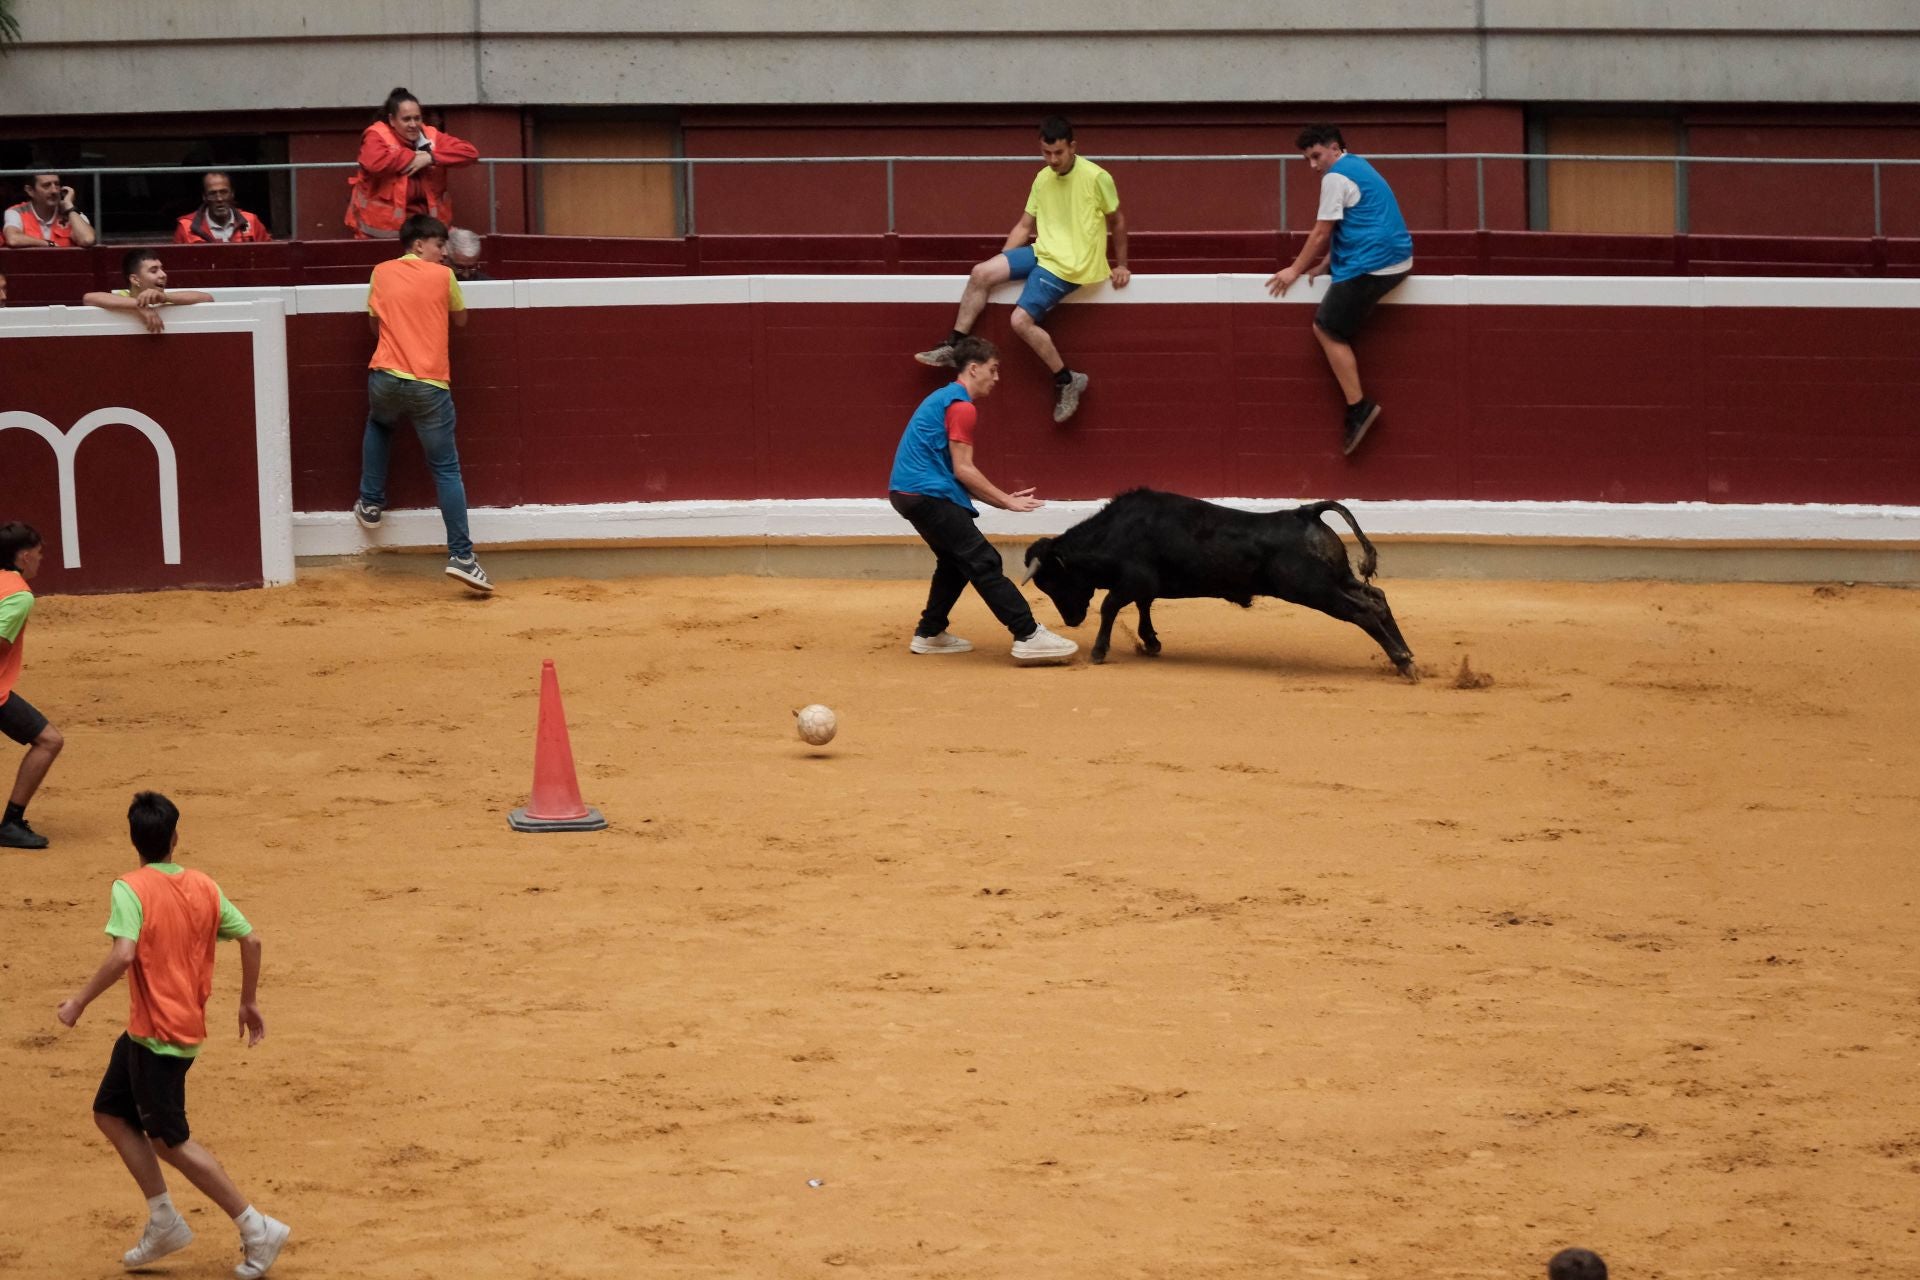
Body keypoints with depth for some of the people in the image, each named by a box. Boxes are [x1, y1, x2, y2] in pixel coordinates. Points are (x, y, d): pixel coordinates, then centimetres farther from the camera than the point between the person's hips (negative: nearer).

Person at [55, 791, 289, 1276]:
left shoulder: (130, 889, -15)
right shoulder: (204, 887, 4)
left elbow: (123, 954, -28)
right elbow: (250, 939, 5)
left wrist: (80, 1001, -17)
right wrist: (249, 1003, 18)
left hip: (156, 1035, -8)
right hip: (188, 1027, 8)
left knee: (170, 1140, 3)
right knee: (111, 1113, 20)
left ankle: (257, 1229, 3)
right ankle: (164, 1222, 20)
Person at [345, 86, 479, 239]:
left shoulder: (430, 136, 4)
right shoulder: (377, 135, -9)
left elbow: (471, 152, -4)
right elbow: (373, 163, -31)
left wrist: (431, 157, -16)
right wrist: (412, 157, -18)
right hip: (382, 224, -4)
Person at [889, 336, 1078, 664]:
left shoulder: (944, 398, 21)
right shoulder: (961, 406, -10)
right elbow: (963, 470, -14)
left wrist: (1002, 499, 14)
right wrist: (1006, 501, -7)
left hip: (906, 492, 10)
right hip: (929, 494, -10)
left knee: (955, 560, 23)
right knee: (983, 563, -12)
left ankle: (928, 635, 26)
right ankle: (1028, 636, -17)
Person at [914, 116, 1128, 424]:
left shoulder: (1097, 178, -11)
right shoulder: (1043, 179, 7)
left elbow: (1117, 221, 2)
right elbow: (1025, 226, 14)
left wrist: (1121, 265, 7)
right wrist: (1003, 265, 6)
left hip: (1069, 265, -6)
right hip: (1041, 251, 6)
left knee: (1021, 320, -20)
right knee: (981, 274, -12)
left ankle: (1067, 381, -5)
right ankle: (952, 348, -3)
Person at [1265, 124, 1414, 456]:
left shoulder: (1336, 177, -10)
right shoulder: (1358, 167, 21)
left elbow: (1321, 233, -8)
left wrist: (1296, 270, 1)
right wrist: (1323, 267, 21)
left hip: (1370, 266, -10)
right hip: (1397, 260, 10)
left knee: (1327, 330, -7)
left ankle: (1359, 409, -11)